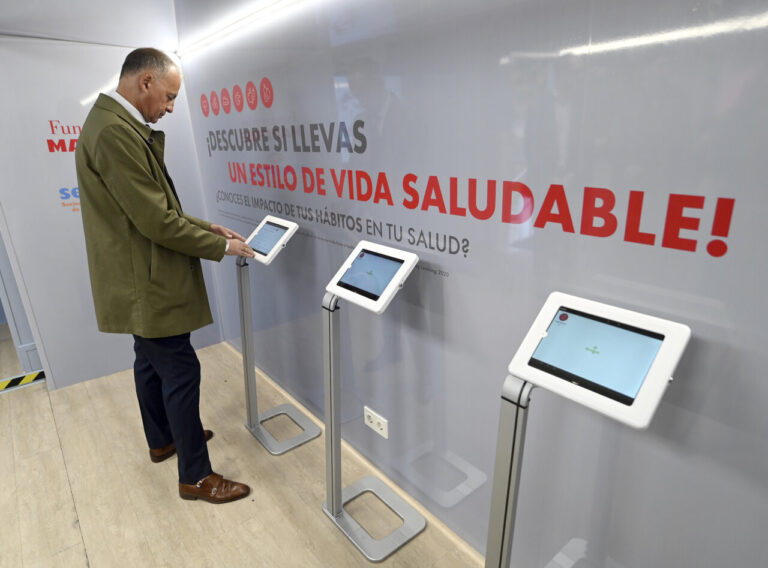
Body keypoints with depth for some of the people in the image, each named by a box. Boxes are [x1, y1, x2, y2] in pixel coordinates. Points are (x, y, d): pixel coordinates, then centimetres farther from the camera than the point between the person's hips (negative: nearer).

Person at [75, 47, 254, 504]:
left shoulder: (117, 124, 11)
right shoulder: (115, 132, -22)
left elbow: (157, 207, 14)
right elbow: (156, 221, -25)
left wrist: (209, 228, 7)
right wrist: (221, 246, -14)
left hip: (139, 280, 11)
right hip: (146, 283, -11)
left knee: (152, 362, 23)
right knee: (182, 373, -1)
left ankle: (163, 439, 43)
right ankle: (196, 476, 15)